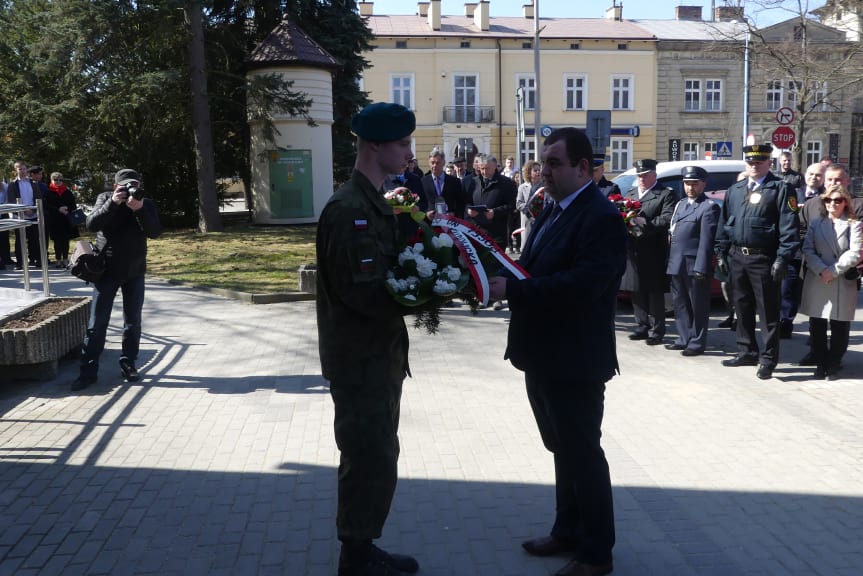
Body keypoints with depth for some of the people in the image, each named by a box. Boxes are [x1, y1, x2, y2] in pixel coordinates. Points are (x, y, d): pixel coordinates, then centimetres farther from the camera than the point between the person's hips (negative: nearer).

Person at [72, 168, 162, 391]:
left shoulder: (147, 204, -1)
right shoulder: (105, 199, -2)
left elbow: (155, 232, -16)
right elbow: (92, 224, -18)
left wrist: (139, 209, -29)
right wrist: (113, 202, -28)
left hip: (135, 272, 1)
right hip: (106, 271, -1)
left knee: (133, 322, 7)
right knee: (97, 323, -1)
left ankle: (128, 364, 20)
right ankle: (88, 371, 4)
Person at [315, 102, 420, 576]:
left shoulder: (372, 202, 11)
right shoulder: (350, 209, -20)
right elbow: (364, 291, -26)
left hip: (378, 354, 10)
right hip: (361, 358, -10)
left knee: (374, 457, 19)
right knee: (372, 460, 2)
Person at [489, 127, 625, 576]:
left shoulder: (601, 217, -18)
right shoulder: (552, 213, 12)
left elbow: (582, 285, -30)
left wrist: (512, 290, -31)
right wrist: (500, 274, -7)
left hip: (575, 361, -9)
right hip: (543, 356, 9)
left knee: (583, 453, 4)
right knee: (563, 449, 21)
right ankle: (568, 531, 38)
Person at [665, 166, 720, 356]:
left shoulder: (709, 207, -8)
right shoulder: (680, 204, 18)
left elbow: (706, 240, -14)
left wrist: (700, 267, -20)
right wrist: (670, 260, 11)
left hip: (694, 265, -8)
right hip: (677, 264, 8)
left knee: (698, 306, 2)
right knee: (680, 304, 14)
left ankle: (697, 343, 9)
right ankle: (684, 338, 24)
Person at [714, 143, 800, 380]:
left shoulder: (781, 189, -4)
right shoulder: (734, 190, 15)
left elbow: (789, 227, -10)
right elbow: (724, 222, 16)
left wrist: (782, 259, -17)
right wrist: (722, 253, 9)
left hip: (763, 260, -6)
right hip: (737, 258, 6)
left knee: (768, 312, 1)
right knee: (742, 308, 14)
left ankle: (768, 359, 7)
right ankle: (747, 352, 27)